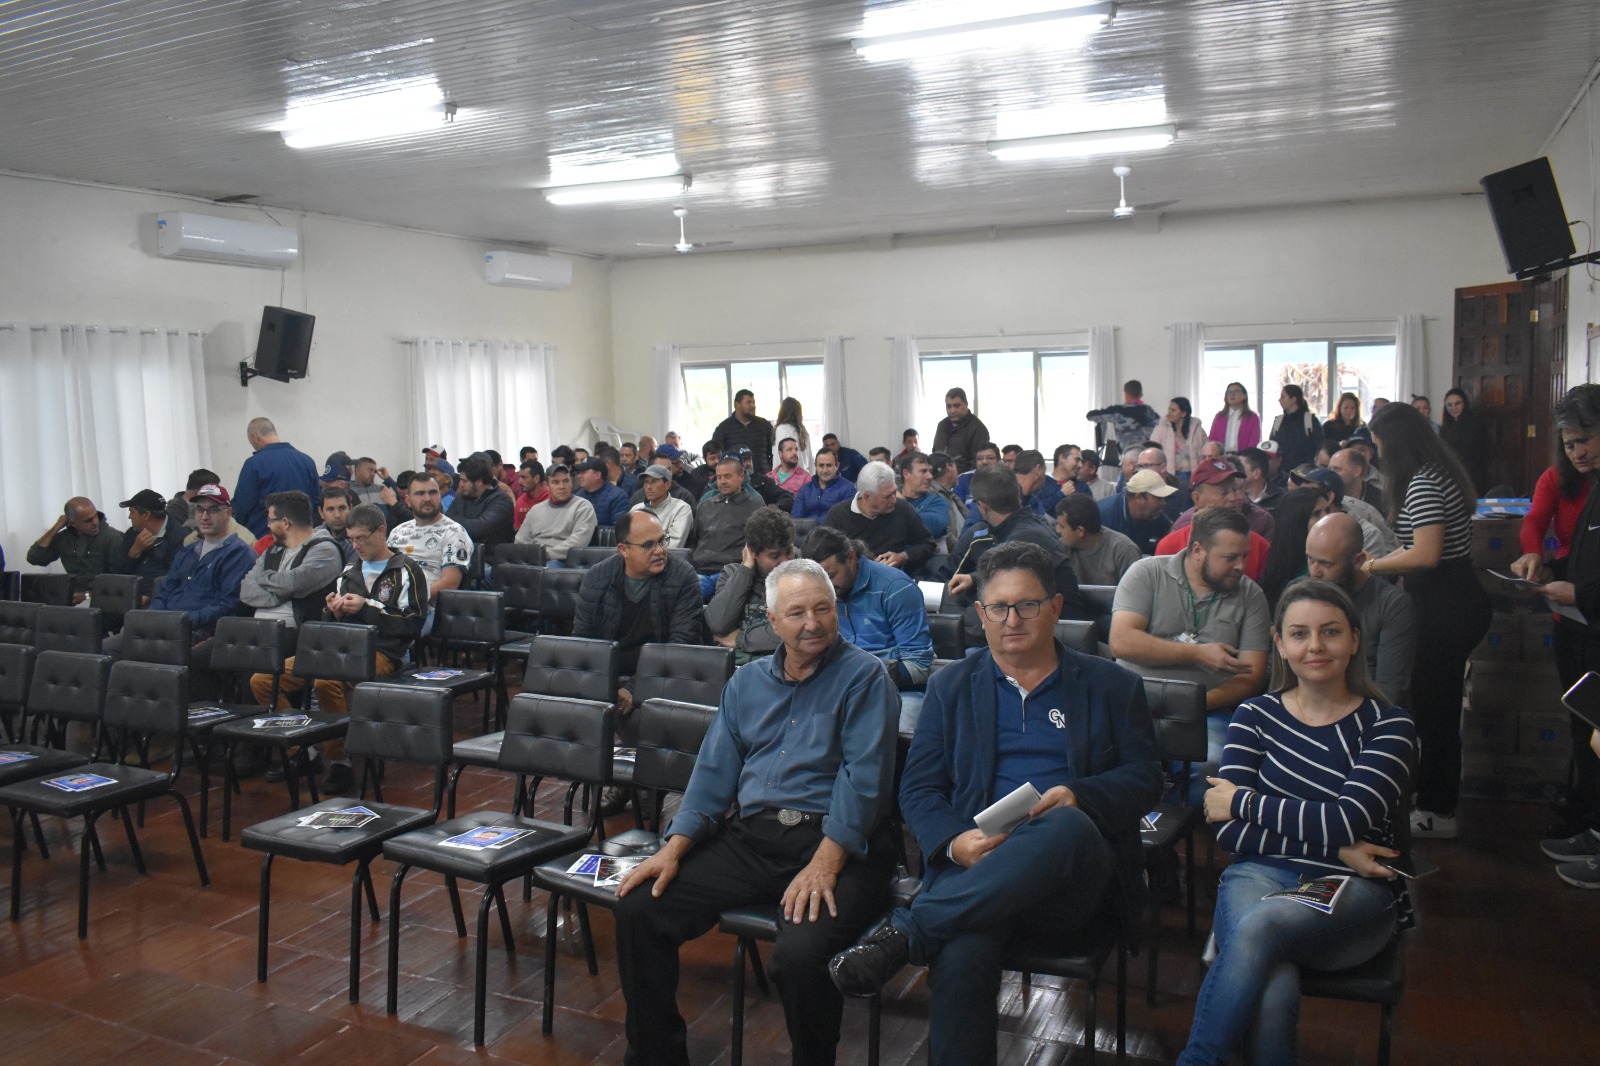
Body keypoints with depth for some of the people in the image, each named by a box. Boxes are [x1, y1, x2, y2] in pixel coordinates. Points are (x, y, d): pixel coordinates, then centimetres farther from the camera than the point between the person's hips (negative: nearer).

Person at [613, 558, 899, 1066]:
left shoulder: (863, 676, 0)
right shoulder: (746, 682, 18)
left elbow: (864, 776, -11)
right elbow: (714, 772, 14)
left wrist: (825, 863, -21)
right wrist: (674, 849, -1)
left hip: (834, 842, -5)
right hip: (749, 837, 5)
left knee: (799, 956, -30)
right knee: (638, 908, -9)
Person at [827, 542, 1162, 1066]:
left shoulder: (1112, 686, 17)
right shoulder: (952, 686, 19)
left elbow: (1144, 778, 9)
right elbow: (918, 787, 11)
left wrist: (1078, 797, -13)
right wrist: (954, 841, -11)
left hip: (1072, 883, 0)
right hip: (973, 864, 0)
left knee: (1066, 826, -38)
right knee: (959, 958, -36)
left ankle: (905, 932, -37)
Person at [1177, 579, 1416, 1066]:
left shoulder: (1387, 725, 4)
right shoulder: (1256, 715, 9)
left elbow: (1347, 821, -12)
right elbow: (1229, 832, -1)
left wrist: (1243, 802, -5)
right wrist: (1335, 848, -9)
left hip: (1353, 890, -1)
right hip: (1262, 874, 1)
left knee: (1261, 926, -34)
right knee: (1272, 991, -34)